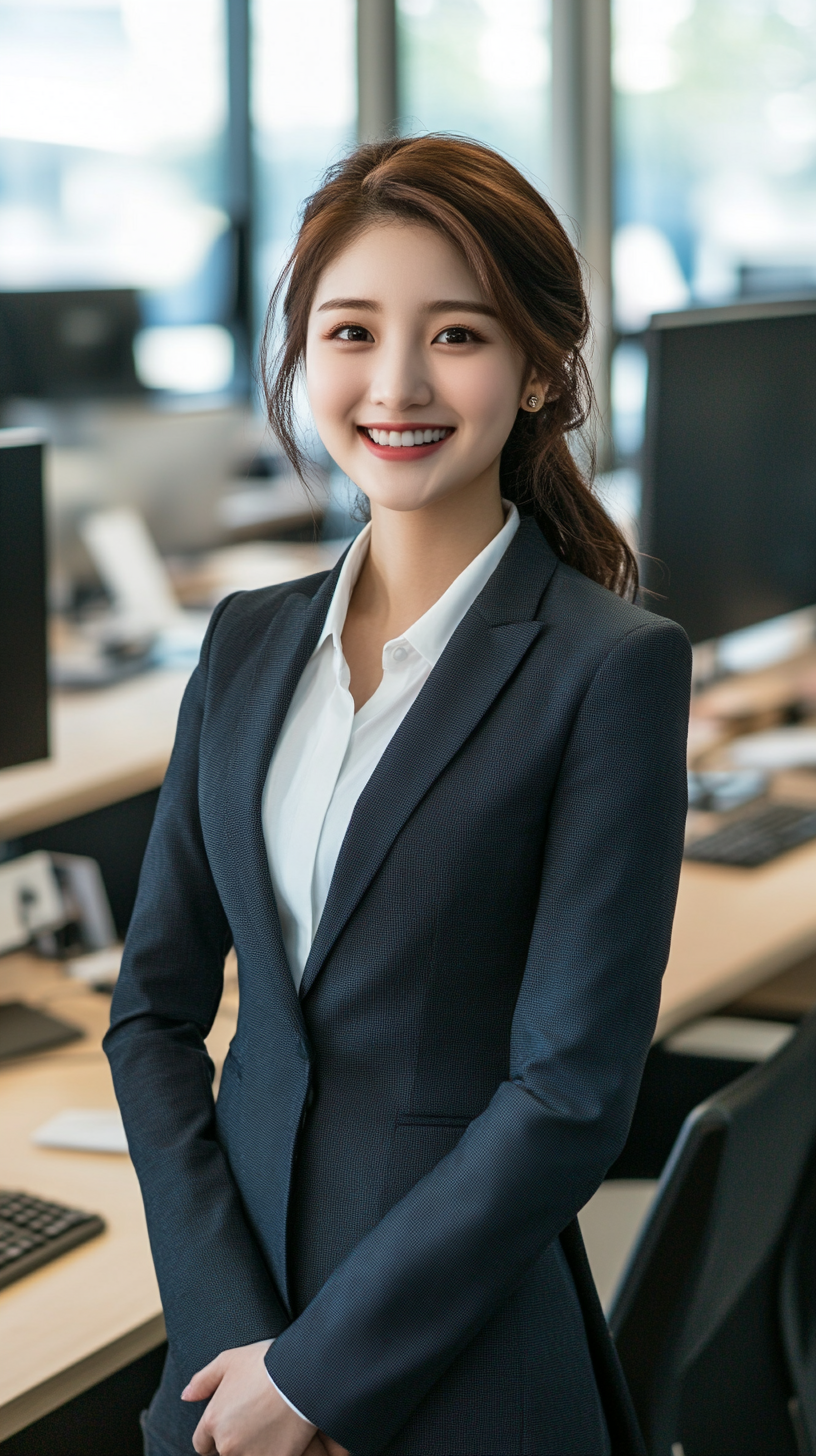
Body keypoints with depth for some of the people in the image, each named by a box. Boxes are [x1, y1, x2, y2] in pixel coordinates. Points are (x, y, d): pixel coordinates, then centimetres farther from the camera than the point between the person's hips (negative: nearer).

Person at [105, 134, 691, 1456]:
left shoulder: (614, 668, -12)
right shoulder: (249, 641, 4)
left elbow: (574, 1093, -15)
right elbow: (156, 1007, 4)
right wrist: (232, 1334, -7)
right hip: (236, 1336, 4)